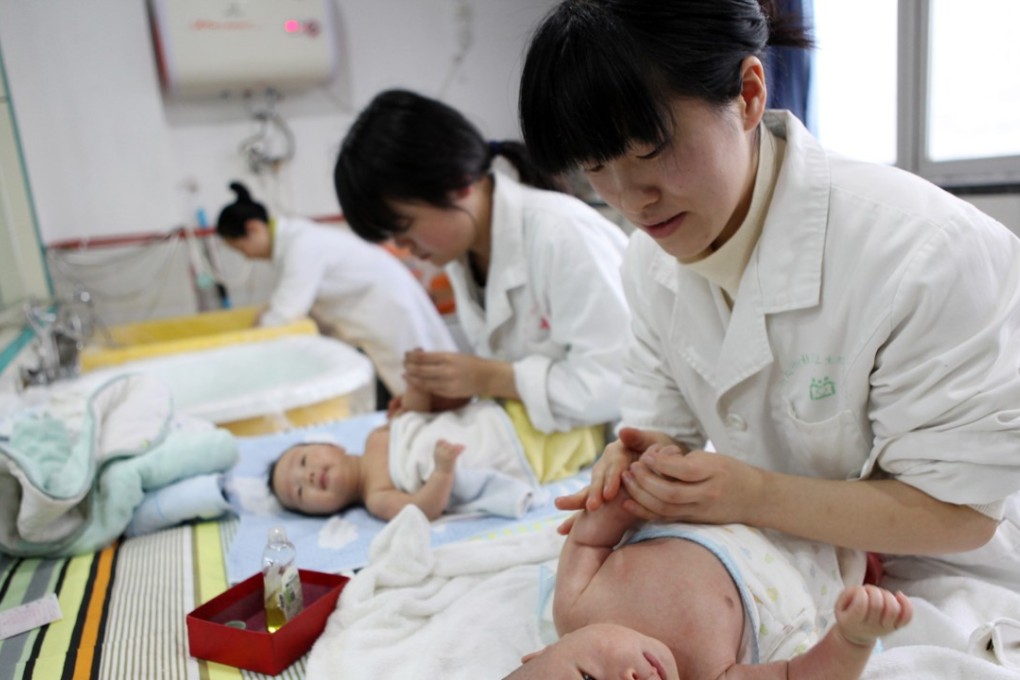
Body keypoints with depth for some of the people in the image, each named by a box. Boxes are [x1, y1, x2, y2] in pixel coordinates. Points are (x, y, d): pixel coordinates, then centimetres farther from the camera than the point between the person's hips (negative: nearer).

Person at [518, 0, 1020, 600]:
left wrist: (756, 496, -32)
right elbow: (664, 425, 2)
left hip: (943, 592, -3)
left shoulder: (930, 253, -26)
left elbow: (963, 509, -20)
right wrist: (642, 464, -22)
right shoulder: (652, 259, -7)